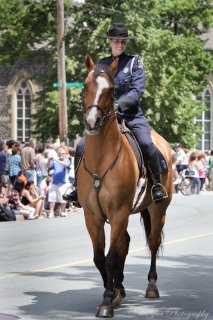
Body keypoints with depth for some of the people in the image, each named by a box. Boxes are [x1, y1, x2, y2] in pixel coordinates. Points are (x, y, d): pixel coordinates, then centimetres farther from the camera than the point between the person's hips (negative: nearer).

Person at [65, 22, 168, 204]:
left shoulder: (134, 62, 1)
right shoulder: (102, 64, 11)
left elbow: (137, 91, -10)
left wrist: (118, 104, -24)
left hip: (132, 116, -3)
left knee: (146, 144, -29)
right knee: (82, 147, -12)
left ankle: (157, 185, -12)